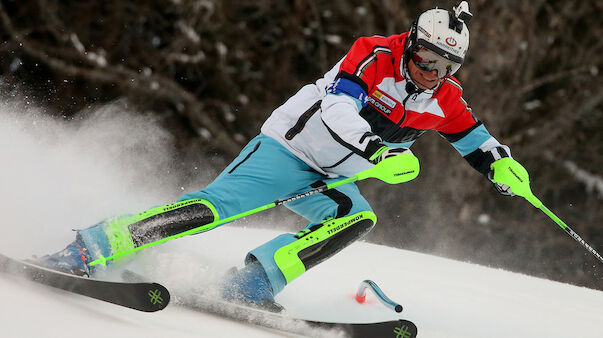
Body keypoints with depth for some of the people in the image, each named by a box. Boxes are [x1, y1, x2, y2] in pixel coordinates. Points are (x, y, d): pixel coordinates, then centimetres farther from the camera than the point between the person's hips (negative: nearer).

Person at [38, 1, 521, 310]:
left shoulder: (445, 98, 1)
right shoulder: (375, 54, -18)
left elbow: (473, 139, 17)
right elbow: (336, 107, -32)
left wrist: (500, 161, -3)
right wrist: (378, 150, -45)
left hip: (331, 180, 6)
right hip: (289, 145, -6)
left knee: (359, 218, -25)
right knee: (218, 204, -23)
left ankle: (254, 283, -30)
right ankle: (88, 249, -23)